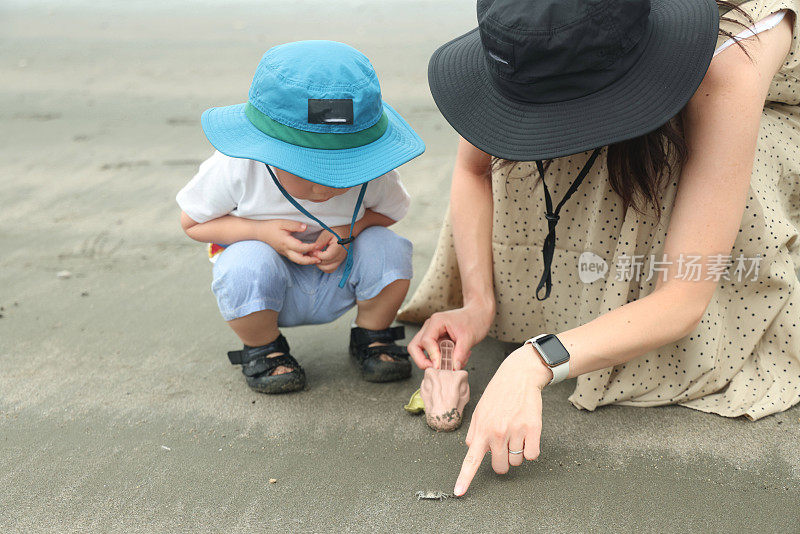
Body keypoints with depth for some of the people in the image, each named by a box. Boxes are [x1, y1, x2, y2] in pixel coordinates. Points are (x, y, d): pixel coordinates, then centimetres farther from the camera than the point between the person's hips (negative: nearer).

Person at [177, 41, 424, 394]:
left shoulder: (371, 174, -23)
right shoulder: (234, 170, -28)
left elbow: (391, 210, -1)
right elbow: (193, 222, -12)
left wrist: (350, 230, -24)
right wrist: (262, 231, -29)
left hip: (336, 284, 2)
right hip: (265, 286, -2)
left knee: (387, 248, -25)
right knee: (247, 264, -36)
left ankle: (372, 338, 4)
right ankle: (262, 350, -4)